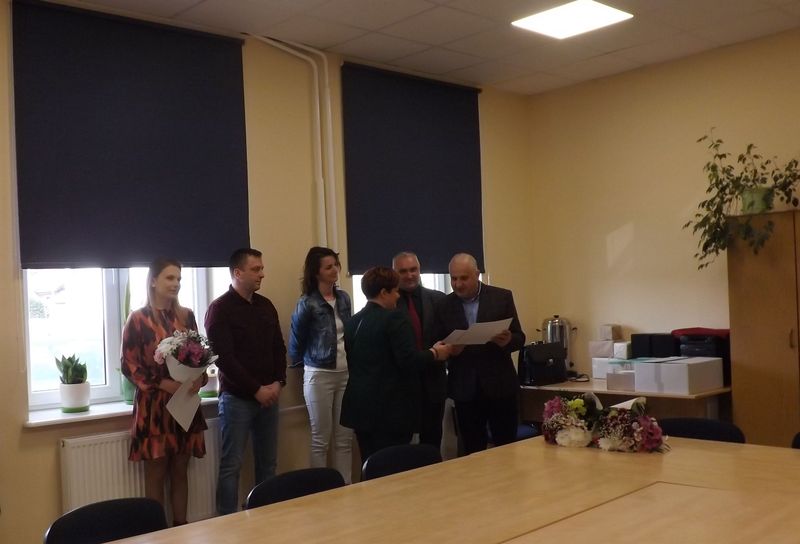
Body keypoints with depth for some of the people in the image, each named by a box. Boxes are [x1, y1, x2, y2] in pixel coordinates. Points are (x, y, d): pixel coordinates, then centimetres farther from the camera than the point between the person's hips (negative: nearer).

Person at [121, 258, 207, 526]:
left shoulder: (186, 315, 7)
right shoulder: (138, 318, -6)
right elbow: (128, 365, -7)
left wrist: (199, 379, -7)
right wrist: (162, 383, -18)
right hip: (154, 404, -4)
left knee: (180, 471, 12)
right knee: (155, 473, 3)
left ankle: (181, 525, 22)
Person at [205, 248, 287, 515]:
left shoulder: (266, 306, 11)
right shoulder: (220, 309, -7)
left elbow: (279, 348, 14)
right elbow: (223, 358, -13)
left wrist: (278, 383, -2)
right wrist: (257, 389, -14)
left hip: (269, 396, 6)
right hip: (237, 398, -5)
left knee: (268, 463, 9)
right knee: (232, 465, -2)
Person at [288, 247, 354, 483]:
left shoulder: (343, 298, 7)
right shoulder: (307, 304, -10)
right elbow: (296, 339, 0)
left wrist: (353, 362, 12)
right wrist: (298, 364, 9)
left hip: (346, 372, 5)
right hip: (319, 375, -5)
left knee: (345, 438, 7)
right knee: (321, 439, 4)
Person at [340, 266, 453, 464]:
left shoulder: (353, 322, 11)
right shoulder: (393, 318, -12)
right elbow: (408, 360, -19)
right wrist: (434, 353, -3)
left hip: (361, 406, 8)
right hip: (391, 408, -8)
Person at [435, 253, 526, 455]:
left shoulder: (502, 297, 1)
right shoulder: (444, 306, 4)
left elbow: (519, 338, 1)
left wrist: (507, 340, -22)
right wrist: (449, 350, -17)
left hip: (500, 385, -1)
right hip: (464, 389, 1)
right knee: (472, 451, 6)